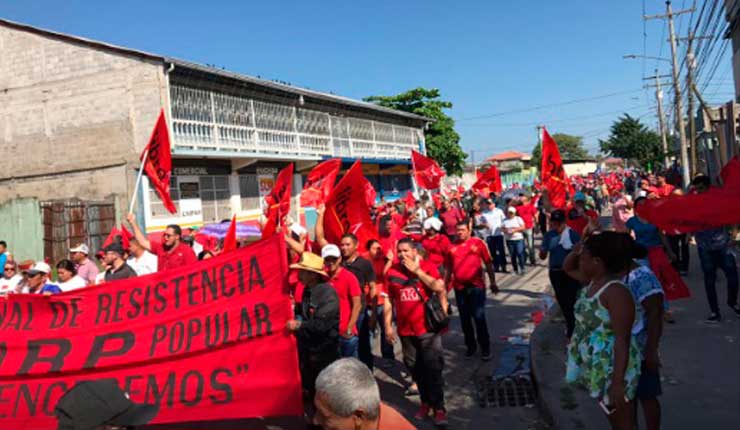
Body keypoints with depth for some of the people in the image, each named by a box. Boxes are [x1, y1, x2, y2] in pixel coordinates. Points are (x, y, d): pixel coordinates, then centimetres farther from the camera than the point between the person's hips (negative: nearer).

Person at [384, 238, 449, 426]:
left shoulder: (428, 266, -5)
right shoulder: (392, 272, 2)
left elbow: (439, 288, -19)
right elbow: (388, 300, 6)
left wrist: (416, 270, -18)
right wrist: (387, 326, 2)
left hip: (428, 328, -3)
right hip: (405, 330, 3)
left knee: (433, 368, -2)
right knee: (416, 369, 12)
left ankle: (439, 408, 7)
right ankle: (425, 402, 28)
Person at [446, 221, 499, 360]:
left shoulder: (478, 243, -2)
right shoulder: (452, 247, 5)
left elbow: (488, 264, 1)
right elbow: (449, 268, 14)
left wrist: (493, 282, -2)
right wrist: (445, 285, 13)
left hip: (476, 286, -3)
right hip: (459, 287, 3)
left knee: (479, 317, -4)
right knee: (465, 319, 11)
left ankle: (485, 348, 7)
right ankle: (470, 346, 25)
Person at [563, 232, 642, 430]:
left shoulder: (616, 291, -25)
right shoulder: (593, 281, 2)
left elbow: (622, 340, -26)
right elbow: (567, 268, 19)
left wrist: (618, 382, -26)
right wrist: (579, 248, -1)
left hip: (611, 370, -9)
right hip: (594, 367, 9)